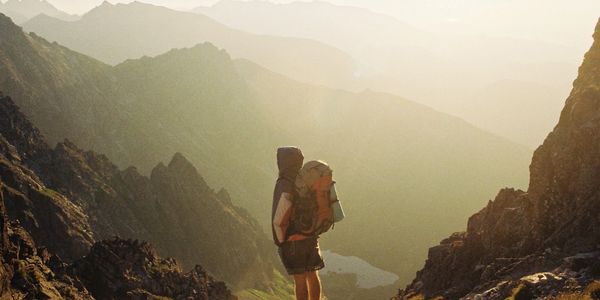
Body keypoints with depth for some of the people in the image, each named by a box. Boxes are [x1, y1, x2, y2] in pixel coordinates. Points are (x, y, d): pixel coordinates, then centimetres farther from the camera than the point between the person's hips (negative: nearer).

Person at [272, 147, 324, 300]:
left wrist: (282, 241, -9)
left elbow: (280, 220, -23)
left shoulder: (285, 188, -19)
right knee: (312, 276, 15)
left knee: (300, 280, 0)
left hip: (293, 240, -6)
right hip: (310, 238, 7)